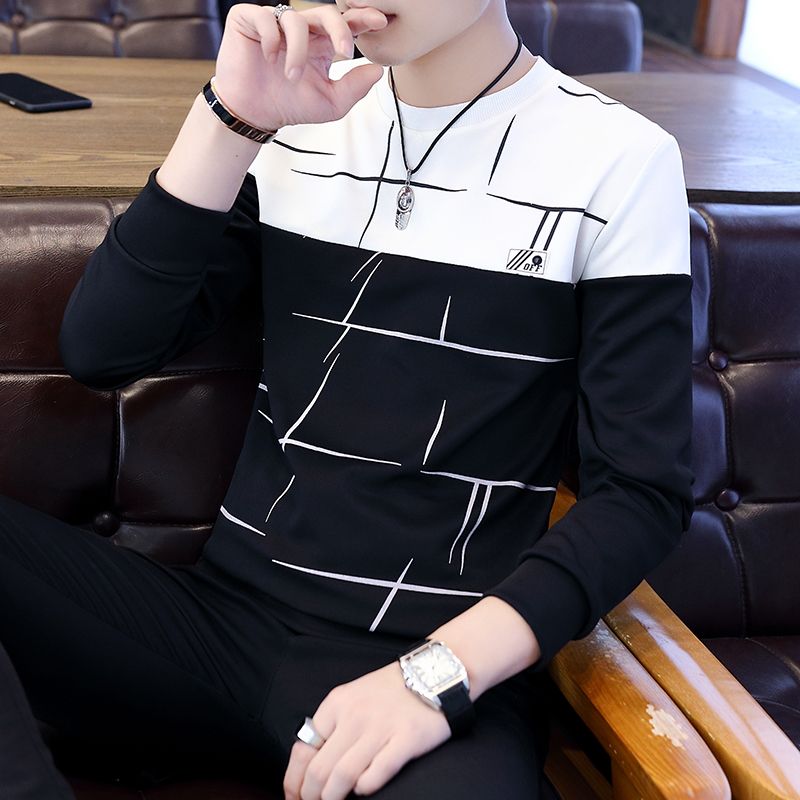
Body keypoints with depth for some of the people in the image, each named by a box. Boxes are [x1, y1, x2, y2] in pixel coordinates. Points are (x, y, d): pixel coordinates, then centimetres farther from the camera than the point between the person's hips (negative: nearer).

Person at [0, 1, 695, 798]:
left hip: (446, 653, -4)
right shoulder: (296, 117, 9)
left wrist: (440, 673, -19)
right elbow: (102, 350, 1)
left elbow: (643, 488, -6)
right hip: (225, 614, 5)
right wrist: (233, 116, -9)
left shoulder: (618, 161, -3)